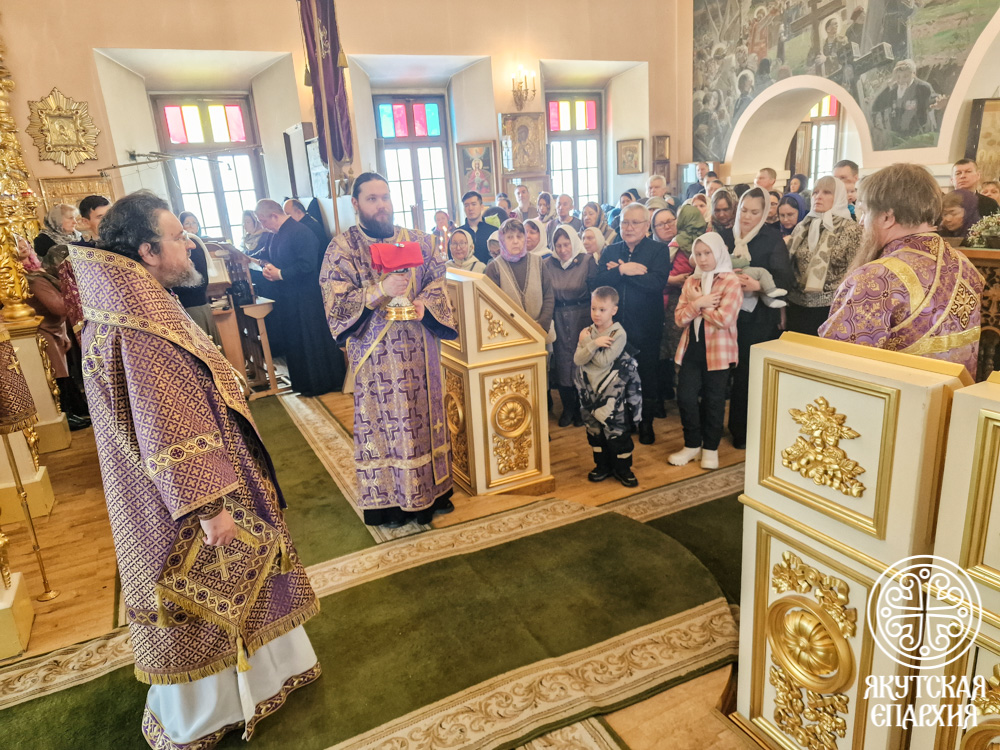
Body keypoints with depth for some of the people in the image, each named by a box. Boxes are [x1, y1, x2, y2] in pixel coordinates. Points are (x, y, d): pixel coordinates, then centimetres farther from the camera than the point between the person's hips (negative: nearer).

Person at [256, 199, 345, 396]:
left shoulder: (300, 232, -17)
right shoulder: (277, 234, 12)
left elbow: (307, 265, -24)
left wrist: (280, 274, -18)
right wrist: (269, 268, 0)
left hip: (305, 297, -10)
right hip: (288, 298, 10)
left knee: (312, 339, 0)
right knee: (294, 341, 15)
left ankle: (322, 382, 13)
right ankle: (303, 382, 28)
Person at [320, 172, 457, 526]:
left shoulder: (417, 241, 8)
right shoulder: (342, 248, -4)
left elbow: (438, 282, 8)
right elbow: (335, 302, -11)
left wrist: (424, 304, -13)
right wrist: (380, 290, -24)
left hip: (419, 350, 4)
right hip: (375, 356, -4)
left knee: (425, 413, 12)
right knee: (383, 420, 3)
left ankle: (432, 490, 28)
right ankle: (389, 500, 18)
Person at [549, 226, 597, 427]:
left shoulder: (587, 262, -5)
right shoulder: (549, 264, 3)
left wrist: (593, 319, -12)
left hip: (582, 317, -2)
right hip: (558, 318, 2)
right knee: (561, 360, 4)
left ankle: (580, 408, 20)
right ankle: (568, 408, 20)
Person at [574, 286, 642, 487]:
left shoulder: (619, 334, -14)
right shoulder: (587, 333, 1)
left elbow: (603, 361, -23)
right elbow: (577, 359, -11)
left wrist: (586, 342, -16)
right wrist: (593, 344, -24)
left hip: (612, 392, -5)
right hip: (590, 391, 5)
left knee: (617, 430, 4)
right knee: (594, 430, 14)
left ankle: (623, 468, 19)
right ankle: (603, 465, 29)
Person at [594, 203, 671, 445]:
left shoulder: (658, 251, -3)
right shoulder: (610, 251, 8)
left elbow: (657, 282, -20)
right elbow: (599, 280, -7)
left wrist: (621, 270, -16)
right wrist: (624, 270, -20)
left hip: (646, 327, -2)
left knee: (647, 376, 9)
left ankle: (646, 423, 26)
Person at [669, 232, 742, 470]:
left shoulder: (731, 283, -8)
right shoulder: (691, 282, 9)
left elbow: (723, 319, -19)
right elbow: (679, 318, 2)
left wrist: (698, 302, -9)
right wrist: (698, 303, -15)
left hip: (717, 351, -4)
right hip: (691, 349, 5)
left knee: (713, 401, 7)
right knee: (685, 398, 4)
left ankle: (711, 448, 22)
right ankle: (692, 445, 22)